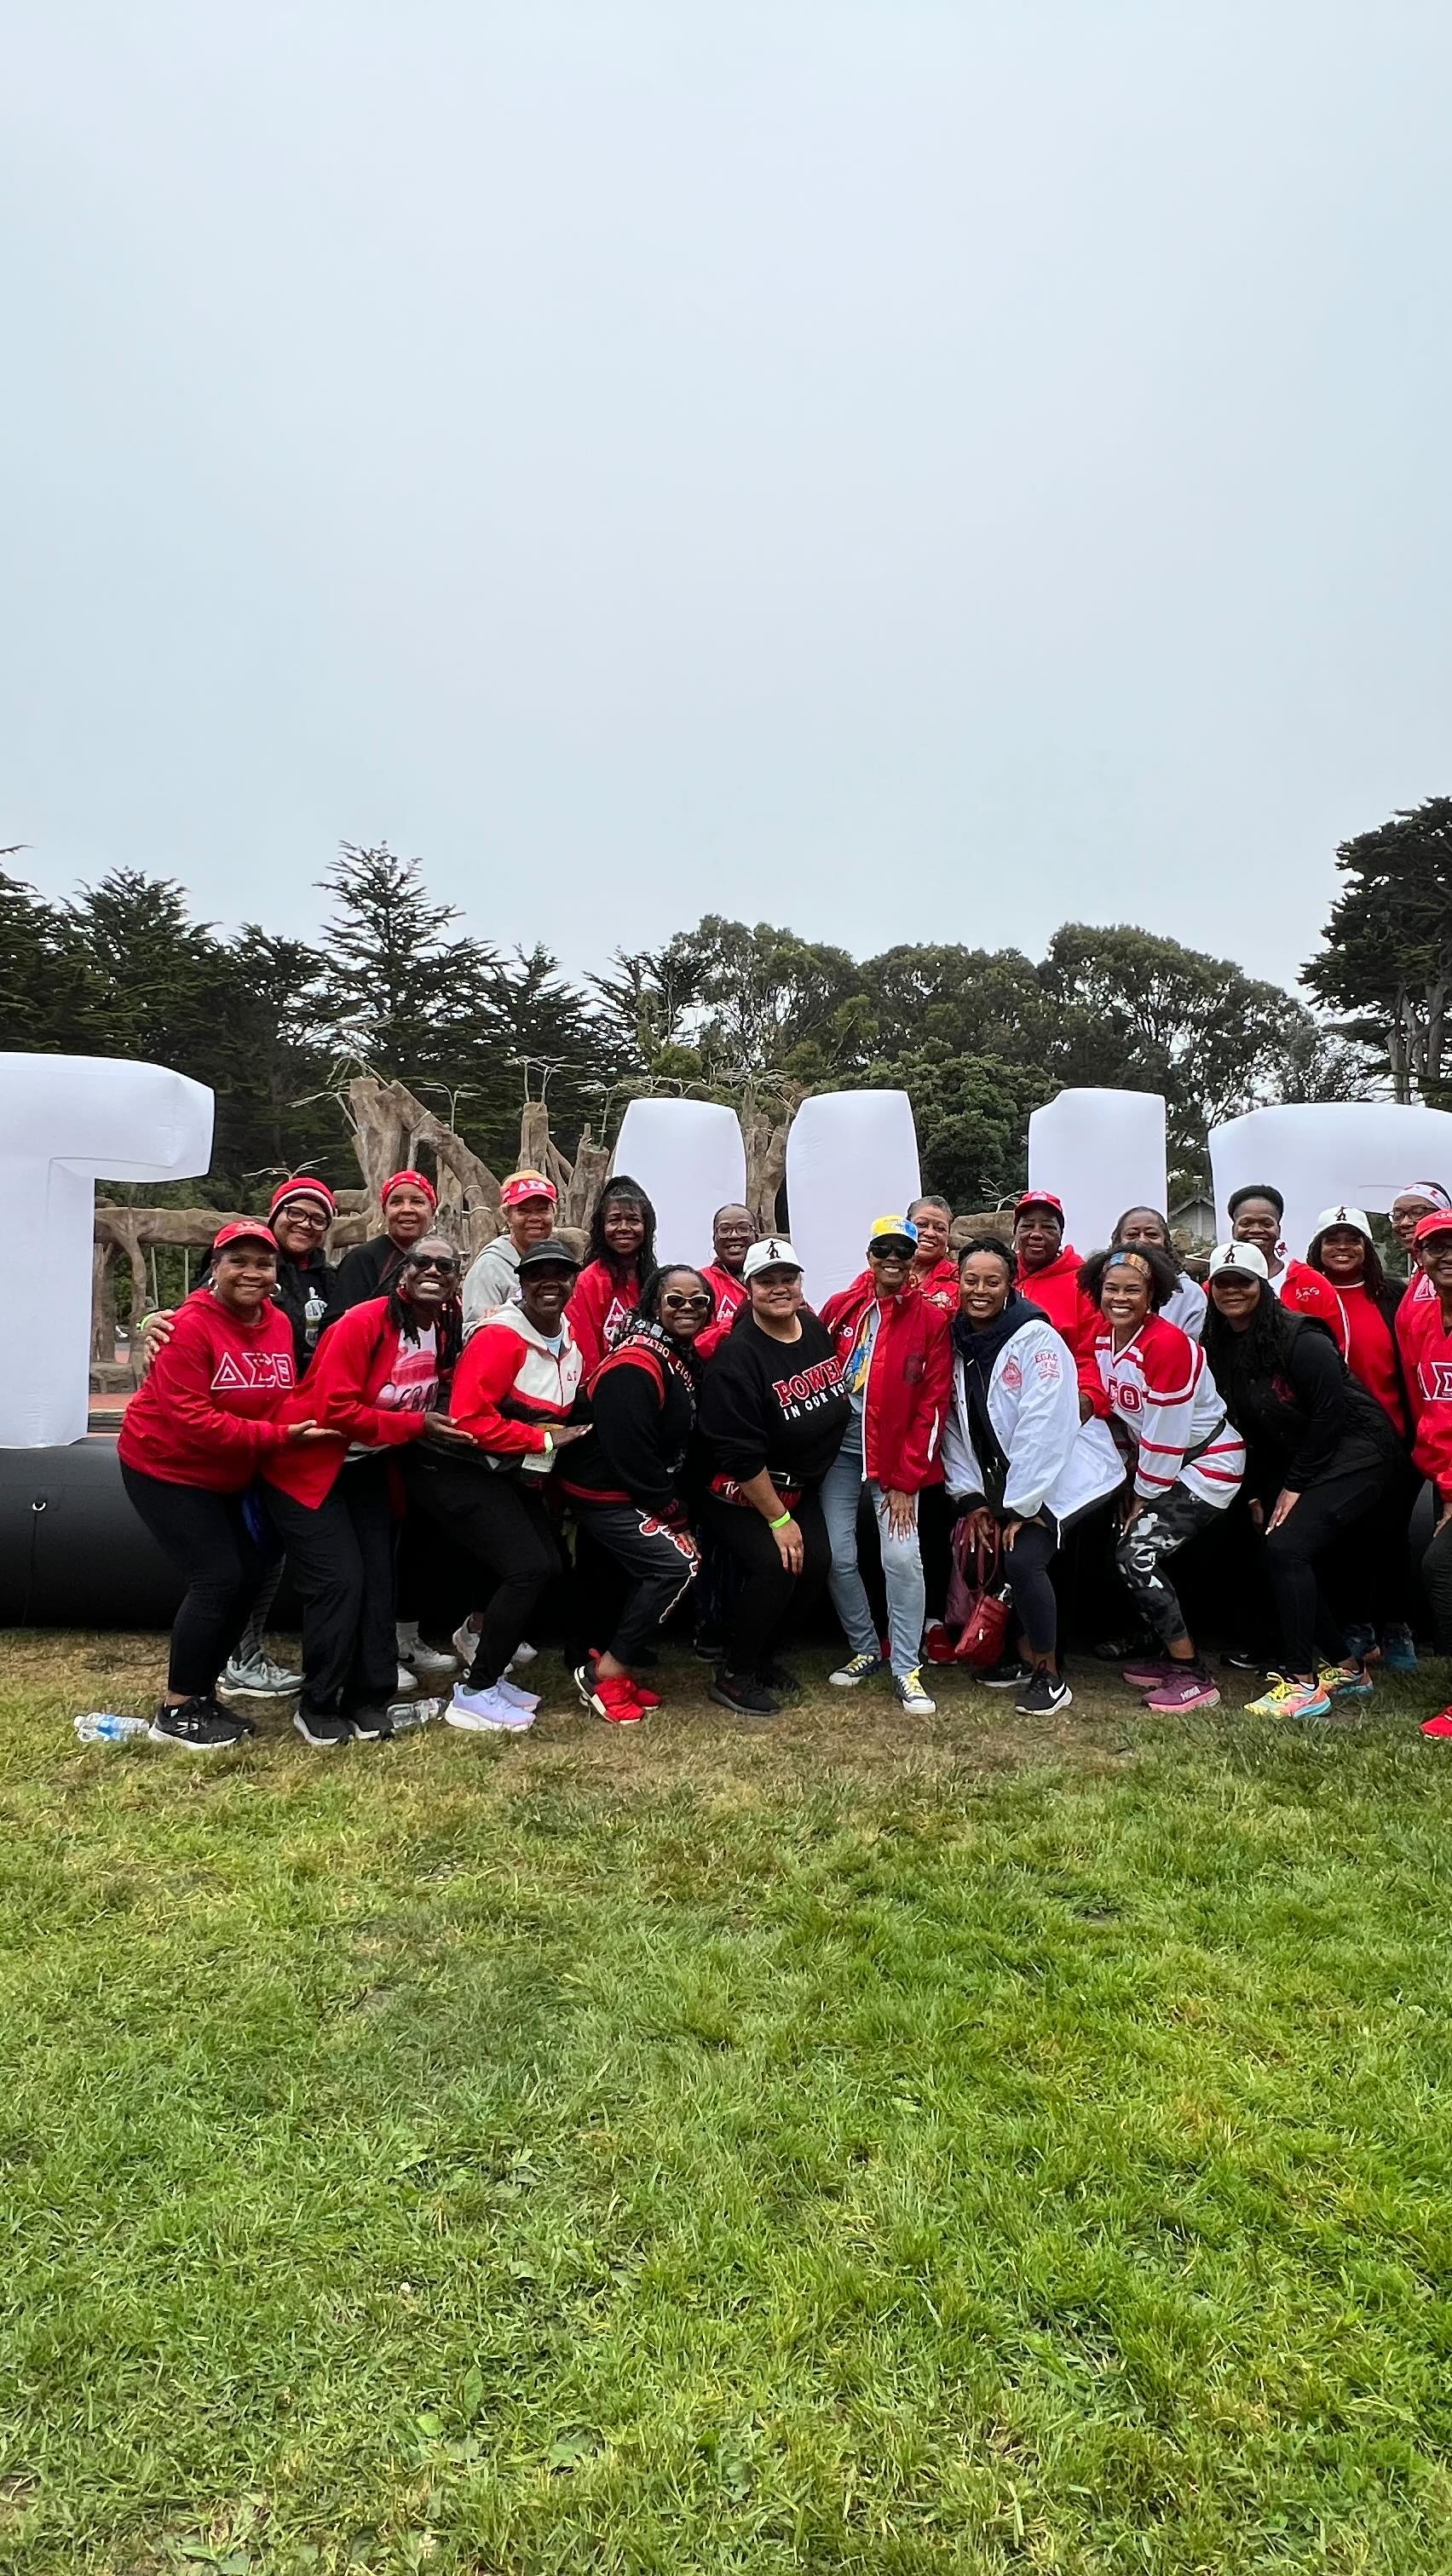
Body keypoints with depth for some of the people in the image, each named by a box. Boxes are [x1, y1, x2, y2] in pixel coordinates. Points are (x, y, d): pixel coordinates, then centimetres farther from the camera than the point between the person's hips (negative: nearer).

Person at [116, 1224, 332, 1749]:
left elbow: (284, 1398, 6)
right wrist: (277, 1437, -29)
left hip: (226, 1476, 8)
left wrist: (302, 1426, -14)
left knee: (250, 1574, 8)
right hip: (165, 1467, -8)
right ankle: (176, 1712, 4)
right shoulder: (192, 1326, -22)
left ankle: (201, 1694, 24)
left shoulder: (279, 1324, -1)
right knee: (217, 1578, -12)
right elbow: (190, 1417, -28)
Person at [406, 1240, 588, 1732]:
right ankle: (474, 1694, -1)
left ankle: (486, 1669, 22)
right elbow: (470, 1418, -26)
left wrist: (541, 1467, 2)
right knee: (529, 1568, -15)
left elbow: (558, 1415, 20)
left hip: (507, 1472, 9)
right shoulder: (500, 1337, -20)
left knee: (550, 1564, 8)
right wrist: (544, 1440, -18)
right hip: (454, 1469, -9)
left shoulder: (568, 1344, 7)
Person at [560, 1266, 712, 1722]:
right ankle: (606, 1674, -8)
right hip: (606, 1494, -10)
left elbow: (681, 1439, 13)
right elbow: (630, 1454, -25)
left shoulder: (684, 1355, 7)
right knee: (677, 1562, -19)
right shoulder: (635, 1365, -24)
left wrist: (678, 1503, 2)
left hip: (644, 1492, 10)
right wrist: (673, 1512, -16)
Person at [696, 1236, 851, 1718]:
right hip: (740, 1492, -7)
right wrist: (778, 1520, -19)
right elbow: (741, 1455, -24)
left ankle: (762, 1656, 19)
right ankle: (734, 1674, 0)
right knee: (774, 1566, -21)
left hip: (800, 1486, 7)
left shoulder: (817, 1329, -2)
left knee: (815, 1563, -4)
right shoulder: (736, 1357, -25)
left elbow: (839, 1400, 15)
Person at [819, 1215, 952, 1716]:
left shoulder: (931, 1320, -2)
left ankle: (906, 1669, 4)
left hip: (897, 1454, -2)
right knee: (838, 1554, 1)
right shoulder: (841, 1308, 4)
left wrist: (906, 1479, -8)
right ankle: (864, 1649, 22)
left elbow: (931, 1405, -4)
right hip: (839, 1449, 3)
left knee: (902, 1557, -11)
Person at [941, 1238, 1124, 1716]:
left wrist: (1021, 1507, -21)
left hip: (1068, 1475, -7)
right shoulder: (958, 1341, 1)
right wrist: (971, 1497, -2)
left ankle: (1049, 1676, 1)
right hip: (1010, 1479, 7)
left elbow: (1043, 1427, -23)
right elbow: (955, 1424, 3)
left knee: (1023, 1559, -19)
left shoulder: (1035, 1336, -19)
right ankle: (1027, 1657, 21)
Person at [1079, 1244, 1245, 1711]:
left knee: (1136, 1556, -14)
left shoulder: (1166, 1344, -25)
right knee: (1130, 1551, 4)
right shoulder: (1103, 1337, 0)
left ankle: (1193, 1678, -3)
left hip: (1208, 1463, -8)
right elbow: (1117, 1411, 7)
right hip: (1163, 1463, 8)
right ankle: (1171, 1655, 22)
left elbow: (1165, 1434, -21)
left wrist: (1144, 1497, -11)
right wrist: (1134, 1490, 6)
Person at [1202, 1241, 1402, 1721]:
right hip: (1301, 1462, 8)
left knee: (1287, 1547, -20)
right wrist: (1256, 1492, 6)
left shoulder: (1298, 1338, -19)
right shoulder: (1221, 1348, 4)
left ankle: (1303, 1683, -12)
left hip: (1355, 1453, -8)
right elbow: (1246, 1426, 10)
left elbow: (1332, 1412, -20)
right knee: (1303, 1569, 5)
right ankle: (1348, 1669, 24)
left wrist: (1294, 1486, -16)